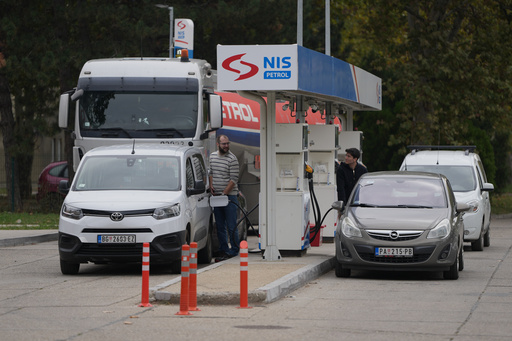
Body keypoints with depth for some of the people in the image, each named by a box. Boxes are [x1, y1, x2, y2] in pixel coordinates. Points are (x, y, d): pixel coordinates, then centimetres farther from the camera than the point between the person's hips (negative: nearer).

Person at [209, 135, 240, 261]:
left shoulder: (232, 159, -9)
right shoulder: (212, 156, 10)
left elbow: (234, 179, -12)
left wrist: (224, 193, -16)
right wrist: (211, 185, 5)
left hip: (230, 195, -6)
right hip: (216, 196, 6)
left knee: (231, 226, -4)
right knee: (220, 226, 8)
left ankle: (234, 250, 2)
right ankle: (224, 251, 14)